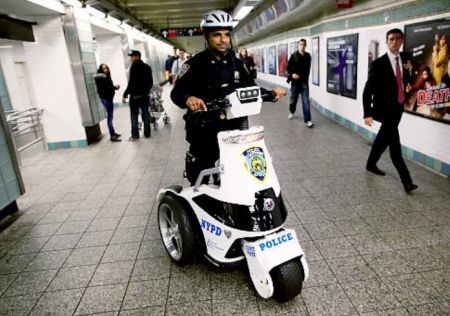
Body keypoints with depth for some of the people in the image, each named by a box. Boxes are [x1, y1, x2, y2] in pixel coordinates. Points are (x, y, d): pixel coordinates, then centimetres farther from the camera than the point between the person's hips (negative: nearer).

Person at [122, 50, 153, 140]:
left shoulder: (134, 67, -13)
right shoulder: (147, 67, 8)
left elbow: (131, 83, -19)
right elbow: (150, 82, 13)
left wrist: (125, 95, -15)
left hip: (135, 95, -6)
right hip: (145, 94, 6)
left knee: (134, 115, 1)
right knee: (145, 114, 10)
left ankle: (135, 135, 2)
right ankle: (147, 133, 13)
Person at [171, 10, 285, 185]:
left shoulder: (236, 63, 8)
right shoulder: (195, 64, -7)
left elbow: (250, 87, 16)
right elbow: (176, 92, -15)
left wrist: (270, 94, -1)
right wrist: (188, 98, -37)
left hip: (233, 129, 5)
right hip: (204, 132, -4)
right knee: (199, 180, 8)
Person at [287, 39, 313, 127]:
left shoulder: (307, 56, 2)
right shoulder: (293, 56, -3)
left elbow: (307, 69, 10)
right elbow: (288, 67, -3)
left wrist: (302, 76, 3)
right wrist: (292, 74, -20)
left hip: (304, 82, 0)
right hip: (295, 81, 0)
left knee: (306, 101, -6)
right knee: (293, 99, 13)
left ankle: (307, 120, -6)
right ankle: (292, 112, 43)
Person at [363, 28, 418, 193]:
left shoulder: (406, 58, 3)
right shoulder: (378, 63, -14)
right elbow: (368, 90, -15)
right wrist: (368, 114, -20)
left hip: (398, 107, 6)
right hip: (384, 109, -6)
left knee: (383, 139, 19)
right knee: (395, 146, -10)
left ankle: (371, 164, 38)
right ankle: (406, 181, -7)